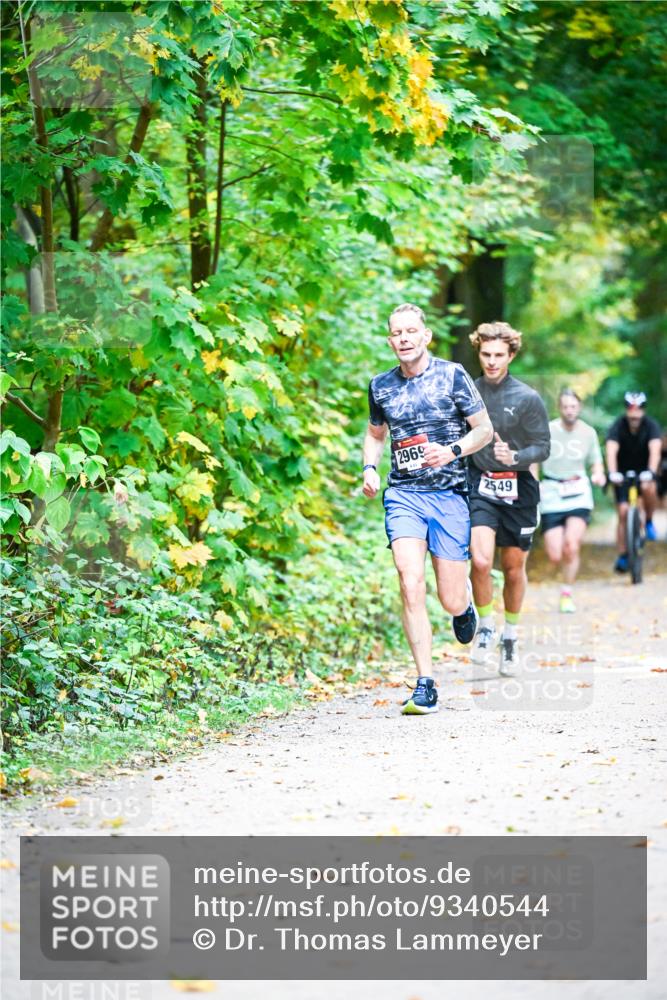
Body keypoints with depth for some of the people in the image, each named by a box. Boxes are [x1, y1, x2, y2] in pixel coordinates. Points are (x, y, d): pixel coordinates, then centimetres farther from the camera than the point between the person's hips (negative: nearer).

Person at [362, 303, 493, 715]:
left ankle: (465, 602, 40)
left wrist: (453, 451, -16)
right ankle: (426, 685, -12)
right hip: (403, 495, 2)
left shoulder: (452, 375, -1)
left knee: (451, 601, 0)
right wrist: (369, 468, 5)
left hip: (450, 495, -2)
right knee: (411, 584, -17)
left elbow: (485, 429, 3)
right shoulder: (381, 386, 8)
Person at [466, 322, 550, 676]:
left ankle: (511, 635, 30)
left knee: (514, 568, 8)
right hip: (480, 488, 0)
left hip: (517, 489, 0)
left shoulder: (528, 399, -3)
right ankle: (486, 626, 3)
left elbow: (543, 447, -3)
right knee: (481, 560, -19)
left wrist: (514, 457, -21)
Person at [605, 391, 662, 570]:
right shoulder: (618, 426, -19)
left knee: (649, 488, -33)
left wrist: (651, 472, -49)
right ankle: (622, 556, -4)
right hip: (623, 473, 0)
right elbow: (611, 450, -32)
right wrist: (612, 473, -49)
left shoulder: (651, 425, -18)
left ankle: (649, 521, -8)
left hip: (644, 470, 0)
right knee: (623, 512, -10)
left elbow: (655, 450, -32)